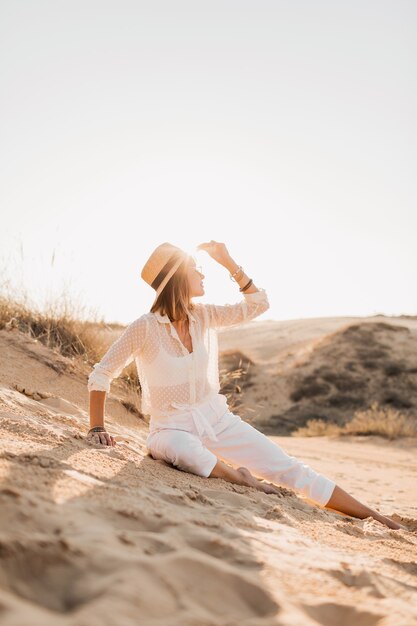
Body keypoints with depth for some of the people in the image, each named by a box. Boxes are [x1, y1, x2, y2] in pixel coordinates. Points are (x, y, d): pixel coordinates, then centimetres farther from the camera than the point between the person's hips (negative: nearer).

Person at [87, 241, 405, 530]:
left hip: (218, 419, 4)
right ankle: (241, 478, -25)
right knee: (181, 449, -44)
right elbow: (101, 375, -8)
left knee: (290, 469, -5)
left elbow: (258, 304, 6)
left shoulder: (204, 316, 1)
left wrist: (229, 262, -2)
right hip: (172, 428, -4)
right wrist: (97, 428, -13)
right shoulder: (146, 327, -15)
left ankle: (375, 517, -1)